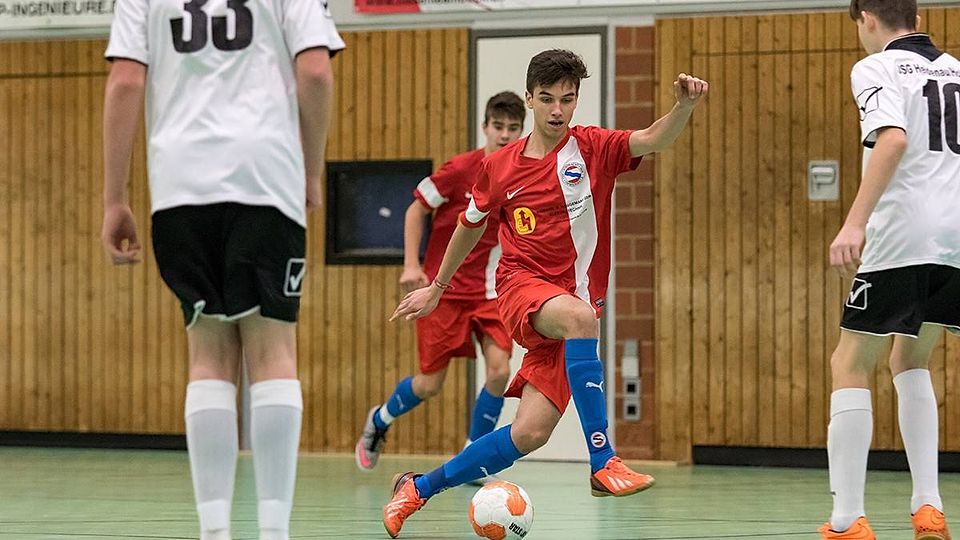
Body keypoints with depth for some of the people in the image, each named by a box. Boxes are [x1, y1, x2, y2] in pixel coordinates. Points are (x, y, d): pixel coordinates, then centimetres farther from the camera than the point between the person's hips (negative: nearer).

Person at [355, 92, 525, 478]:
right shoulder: (461, 169, -14)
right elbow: (416, 209, -4)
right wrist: (412, 265, -12)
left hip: (490, 290, 3)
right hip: (444, 287, -3)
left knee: (499, 370, -17)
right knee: (430, 384, 0)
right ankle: (379, 421, 33)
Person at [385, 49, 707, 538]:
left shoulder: (593, 149, 1)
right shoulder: (499, 168, 5)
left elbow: (654, 140, -18)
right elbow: (470, 226, 23)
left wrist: (684, 106, -39)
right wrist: (436, 288, 30)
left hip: (574, 305, 1)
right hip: (522, 286, -1)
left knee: (530, 434, -8)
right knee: (578, 315, -38)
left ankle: (420, 488, 12)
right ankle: (603, 462, -41)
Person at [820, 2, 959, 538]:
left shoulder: (877, 68, -2)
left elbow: (893, 139, -20)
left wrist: (855, 223, -26)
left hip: (902, 238, -6)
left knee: (851, 366, 2)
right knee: (909, 359, 22)